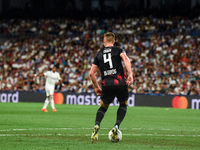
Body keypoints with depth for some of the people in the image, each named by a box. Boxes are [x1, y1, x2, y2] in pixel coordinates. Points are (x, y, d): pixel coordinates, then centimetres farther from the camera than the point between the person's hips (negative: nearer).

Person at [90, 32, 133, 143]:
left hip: (107, 85, 1)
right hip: (120, 83, -1)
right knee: (123, 104, 24)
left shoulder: (99, 54, 19)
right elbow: (126, 60, -10)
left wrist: (96, 87, 26)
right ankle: (116, 127, 4)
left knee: (103, 107, 20)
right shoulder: (118, 50, 13)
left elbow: (91, 73, 15)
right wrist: (130, 74, -17)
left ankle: (96, 125, -9)